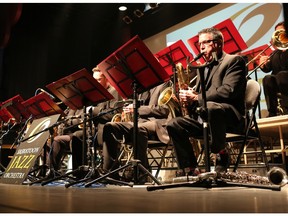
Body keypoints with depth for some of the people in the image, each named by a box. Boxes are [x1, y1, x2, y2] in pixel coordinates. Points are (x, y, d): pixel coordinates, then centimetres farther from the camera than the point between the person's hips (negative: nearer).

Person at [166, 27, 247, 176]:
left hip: (230, 115, -7)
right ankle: (190, 170, -9)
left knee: (209, 108, -39)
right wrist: (188, 97, -1)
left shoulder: (234, 60, 1)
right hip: (202, 116, 8)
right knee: (173, 125, -10)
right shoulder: (203, 67, 25)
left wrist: (196, 98, -17)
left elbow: (228, 91, -16)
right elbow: (197, 94, 24)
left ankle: (221, 155, -18)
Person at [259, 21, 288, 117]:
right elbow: (268, 69, 10)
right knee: (267, 79, -29)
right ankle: (272, 112, -35)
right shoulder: (275, 53, 22)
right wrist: (263, 65, -12)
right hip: (277, 83, 3)